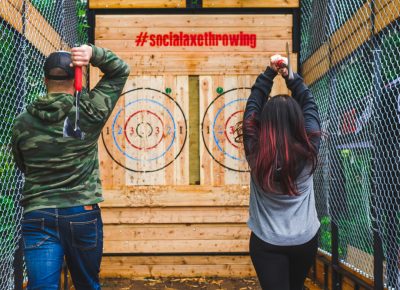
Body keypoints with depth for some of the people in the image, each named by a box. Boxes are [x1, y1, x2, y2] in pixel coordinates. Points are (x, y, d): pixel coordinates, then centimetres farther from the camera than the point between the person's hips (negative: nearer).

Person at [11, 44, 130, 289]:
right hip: (83, 214, 0)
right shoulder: (89, 112, -5)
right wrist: (92, 53, -10)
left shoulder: (23, 123, 2)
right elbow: (121, 70, 4)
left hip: (38, 216, 1)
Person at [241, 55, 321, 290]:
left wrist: (270, 72, 2)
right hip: (306, 240, 2)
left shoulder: (255, 151, -17)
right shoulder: (308, 151, -14)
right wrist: (290, 75, 2)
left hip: (267, 243, -2)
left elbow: (253, 104, -3)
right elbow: (309, 104, -1)